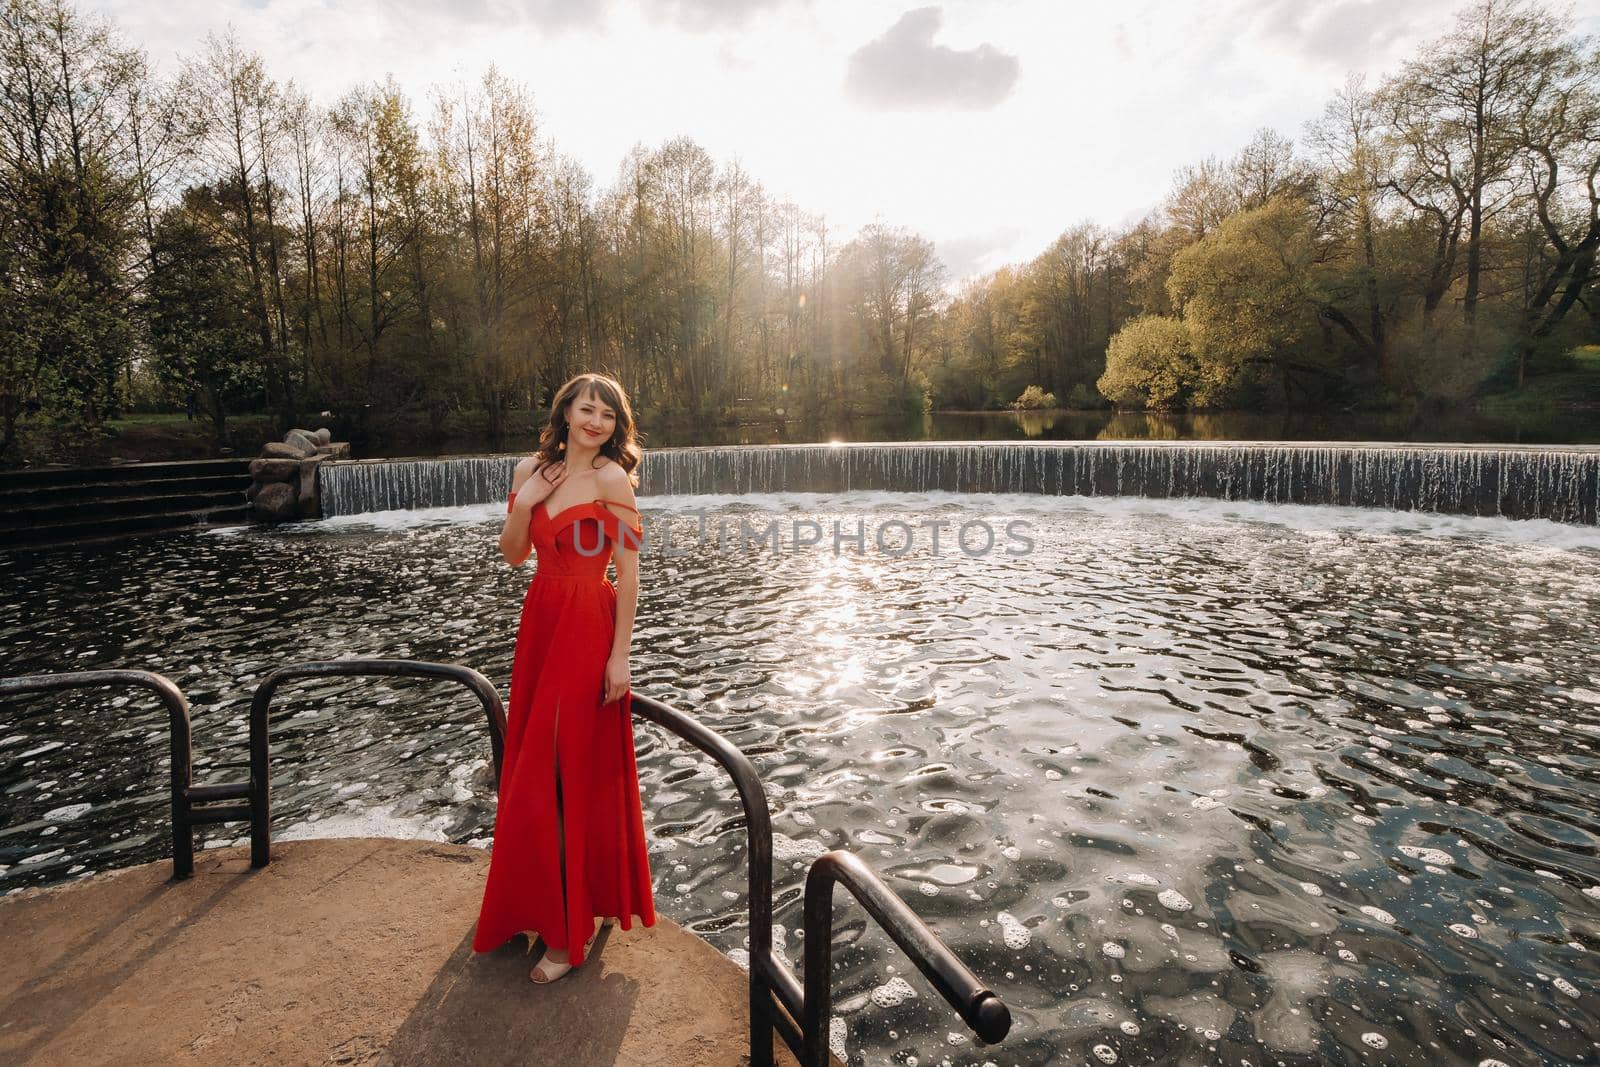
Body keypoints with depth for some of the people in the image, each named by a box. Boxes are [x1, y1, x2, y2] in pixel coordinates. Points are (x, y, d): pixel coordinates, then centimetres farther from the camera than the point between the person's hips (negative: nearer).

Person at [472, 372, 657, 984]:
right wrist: (524, 502, -9)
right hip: (540, 621, 7)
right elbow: (513, 554, 8)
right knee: (532, 765, 16)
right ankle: (539, 905, 38)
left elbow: (629, 572, -14)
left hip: (586, 630, -7)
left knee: (577, 772, 2)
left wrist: (619, 656, -16)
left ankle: (573, 928, 20)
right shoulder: (533, 469, 6)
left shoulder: (611, 477, -13)